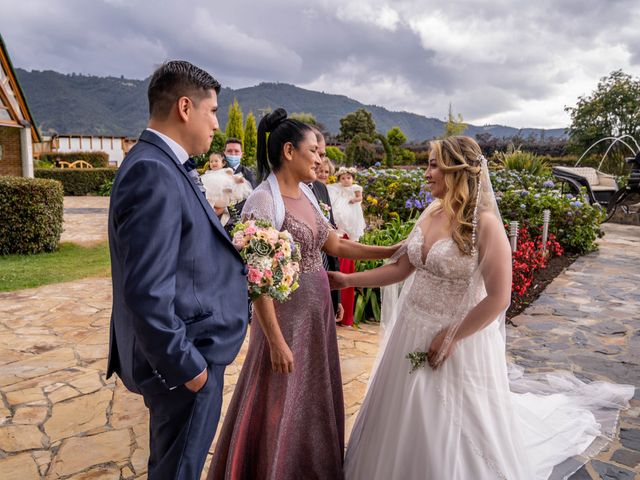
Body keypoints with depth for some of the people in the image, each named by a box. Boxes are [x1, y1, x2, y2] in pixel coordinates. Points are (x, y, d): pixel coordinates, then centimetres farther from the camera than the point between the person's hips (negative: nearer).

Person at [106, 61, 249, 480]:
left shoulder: (160, 165, 7)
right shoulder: (154, 173, -24)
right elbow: (147, 294, -28)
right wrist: (187, 366, -19)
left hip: (187, 353, 9)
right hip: (184, 360, -9)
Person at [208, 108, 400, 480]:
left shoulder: (307, 196, 6)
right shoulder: (264, 202, -19)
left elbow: (337, 245, 11)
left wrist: (393, 251, 7)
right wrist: (276, 341, -19)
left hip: (318, 310, 8)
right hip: (285, 315, -8)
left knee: (315, 398, 21)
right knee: (281, 404, 10)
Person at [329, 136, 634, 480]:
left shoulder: (485, 223, -19)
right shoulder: (431, 213, 2)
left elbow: (498, 299, -21)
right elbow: (401, 267, 5)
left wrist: (450, 338, -18)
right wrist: (348, 280, 3)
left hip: (458, 339, -6)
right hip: (412, 333, 7)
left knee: (451, 431, 13)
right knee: (409, 426, 22)